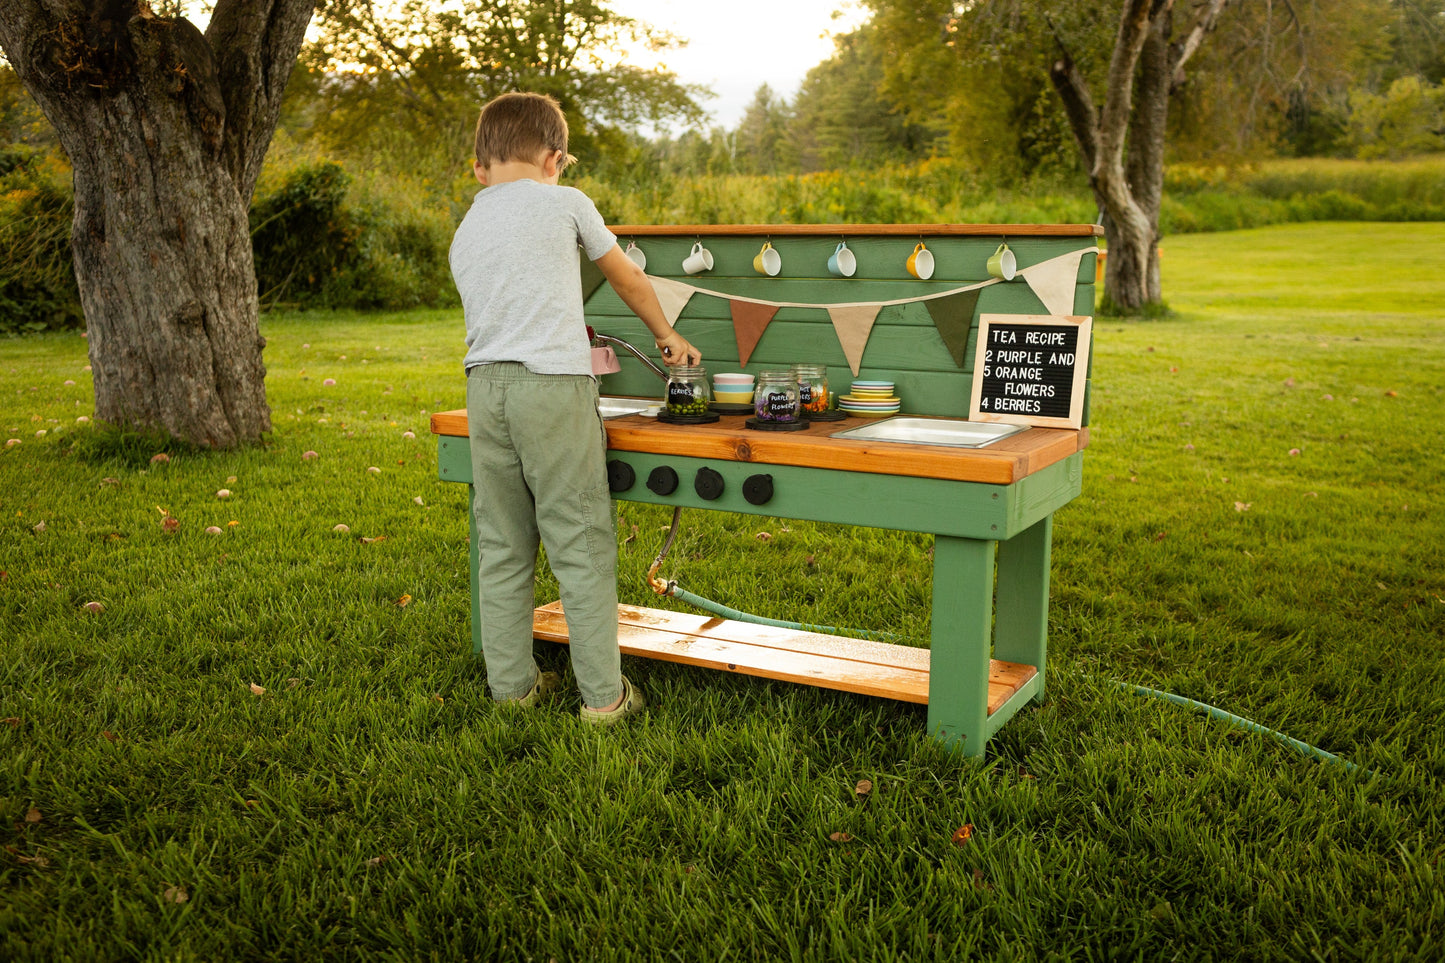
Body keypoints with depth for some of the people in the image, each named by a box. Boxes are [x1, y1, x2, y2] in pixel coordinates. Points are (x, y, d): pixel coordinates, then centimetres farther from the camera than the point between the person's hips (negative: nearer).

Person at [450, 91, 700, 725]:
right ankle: (603, 695, 5)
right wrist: (667, 337, 33)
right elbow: (628, 280, 18)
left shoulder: (464, 235, 20)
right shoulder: (564, 203, 6)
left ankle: (512, 684, 20)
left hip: (484, 387, 6)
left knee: (501, 547, 12)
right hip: (552, 385, -5)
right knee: (582, 546, 0)